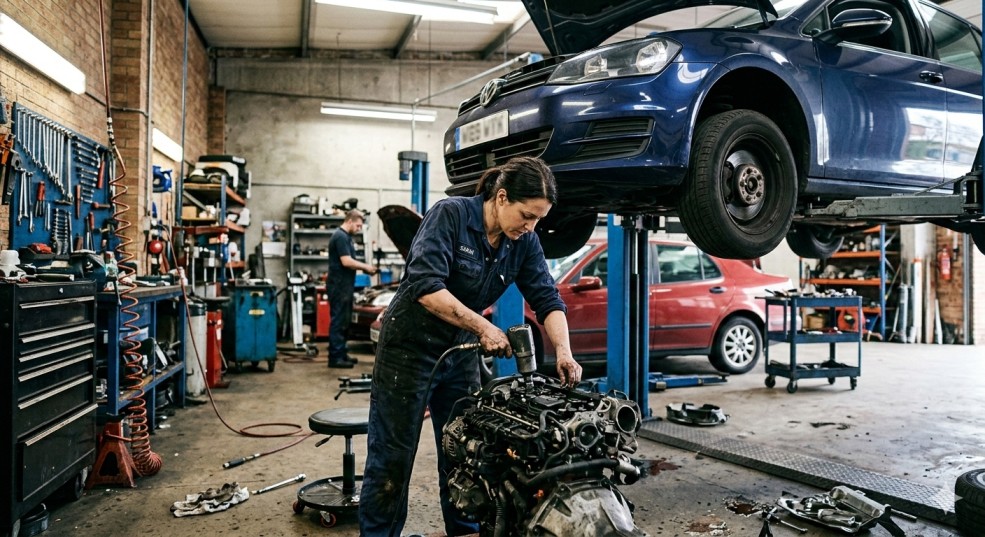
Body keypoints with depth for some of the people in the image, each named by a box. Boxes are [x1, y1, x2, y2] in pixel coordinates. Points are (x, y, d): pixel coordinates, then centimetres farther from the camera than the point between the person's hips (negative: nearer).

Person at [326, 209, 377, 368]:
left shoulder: (346, 237, 18)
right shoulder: (340, 237, -15)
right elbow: (347, 262, -21)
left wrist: (363, 267, 9)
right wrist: (365, 267, -11)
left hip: (344, 286, 10)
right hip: (339, 286, -10)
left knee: (344, 322, 14)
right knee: (338, 321, -7)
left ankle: (341, 353, 21)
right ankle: (335, 357, -4)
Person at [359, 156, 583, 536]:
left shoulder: (524, 242, -3)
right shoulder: (450, 215, -20)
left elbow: (547, 300, -6)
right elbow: (426, 286, -28)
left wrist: (564, 352, -22)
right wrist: (483, 327, -28)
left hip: (461, 352, 6)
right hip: (409, 347, -6)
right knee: (391, 458, 3)